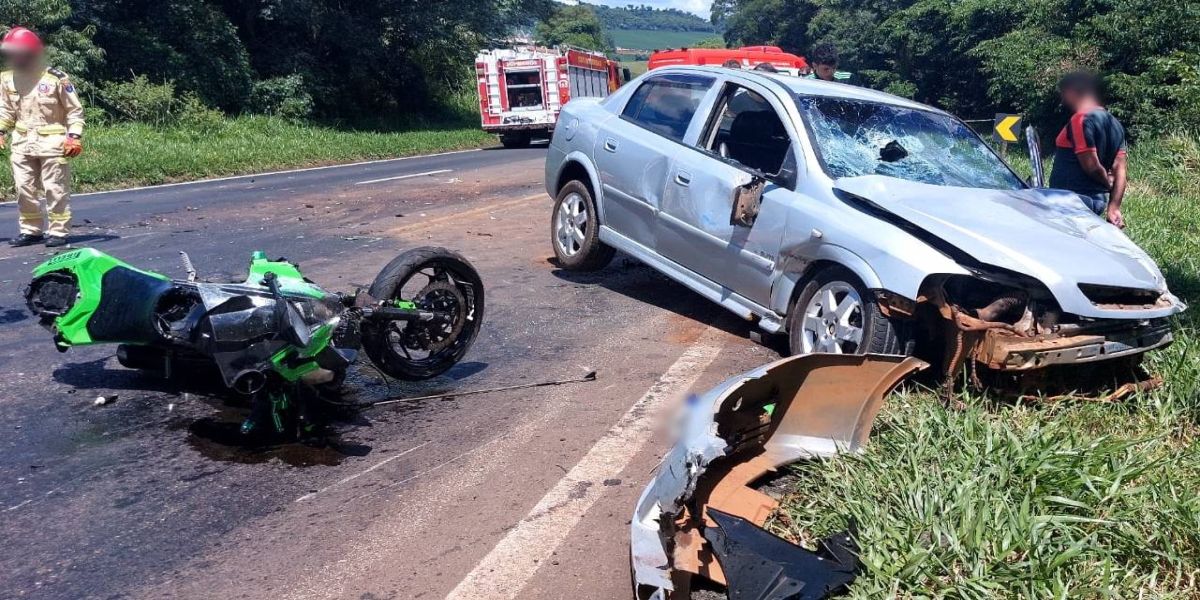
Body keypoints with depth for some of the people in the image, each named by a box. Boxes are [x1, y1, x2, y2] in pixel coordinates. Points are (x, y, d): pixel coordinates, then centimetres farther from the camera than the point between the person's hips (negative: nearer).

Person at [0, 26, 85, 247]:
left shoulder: (56, 79, -10)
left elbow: (75, 110, -5)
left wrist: (74, 137, -13)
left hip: (52, 143, -5)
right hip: (22, 143, 5)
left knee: (55, 189, 1)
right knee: (24, 188, 9)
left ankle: (58, 231, 10)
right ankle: (31, 230, 20)